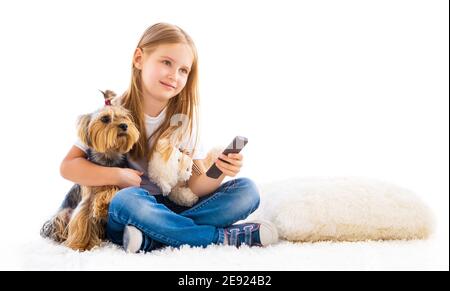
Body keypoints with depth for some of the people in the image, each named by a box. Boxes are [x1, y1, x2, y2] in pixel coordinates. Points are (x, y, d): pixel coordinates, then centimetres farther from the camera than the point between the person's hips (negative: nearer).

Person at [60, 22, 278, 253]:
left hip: (172, 208, 3)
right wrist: (118, 176, -24)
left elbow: (195, 186, -7)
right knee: (127, 200, -38)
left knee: (246, 190, -16)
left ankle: (150, 240, -29)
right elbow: (68, 166, -9)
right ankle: (226, 237, -26)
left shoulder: (184, 117, -1)